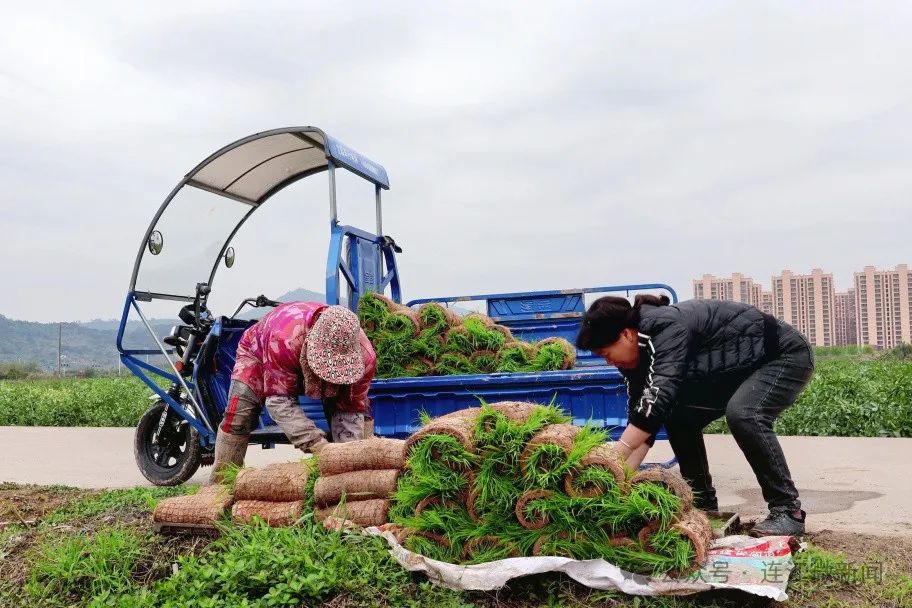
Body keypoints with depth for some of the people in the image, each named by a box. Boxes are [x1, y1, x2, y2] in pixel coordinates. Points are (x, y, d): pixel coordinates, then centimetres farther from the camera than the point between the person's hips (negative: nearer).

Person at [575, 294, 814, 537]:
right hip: (741, 369, 9)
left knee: (742, 415, -32)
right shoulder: (640, 353, -5)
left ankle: (788, 511, -17)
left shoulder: (666, 326, -31)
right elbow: (641, 422, -6)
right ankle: (703, 507, 10)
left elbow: (658, 399, -40)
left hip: (786, 355, -9)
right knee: (679, 417, 0)